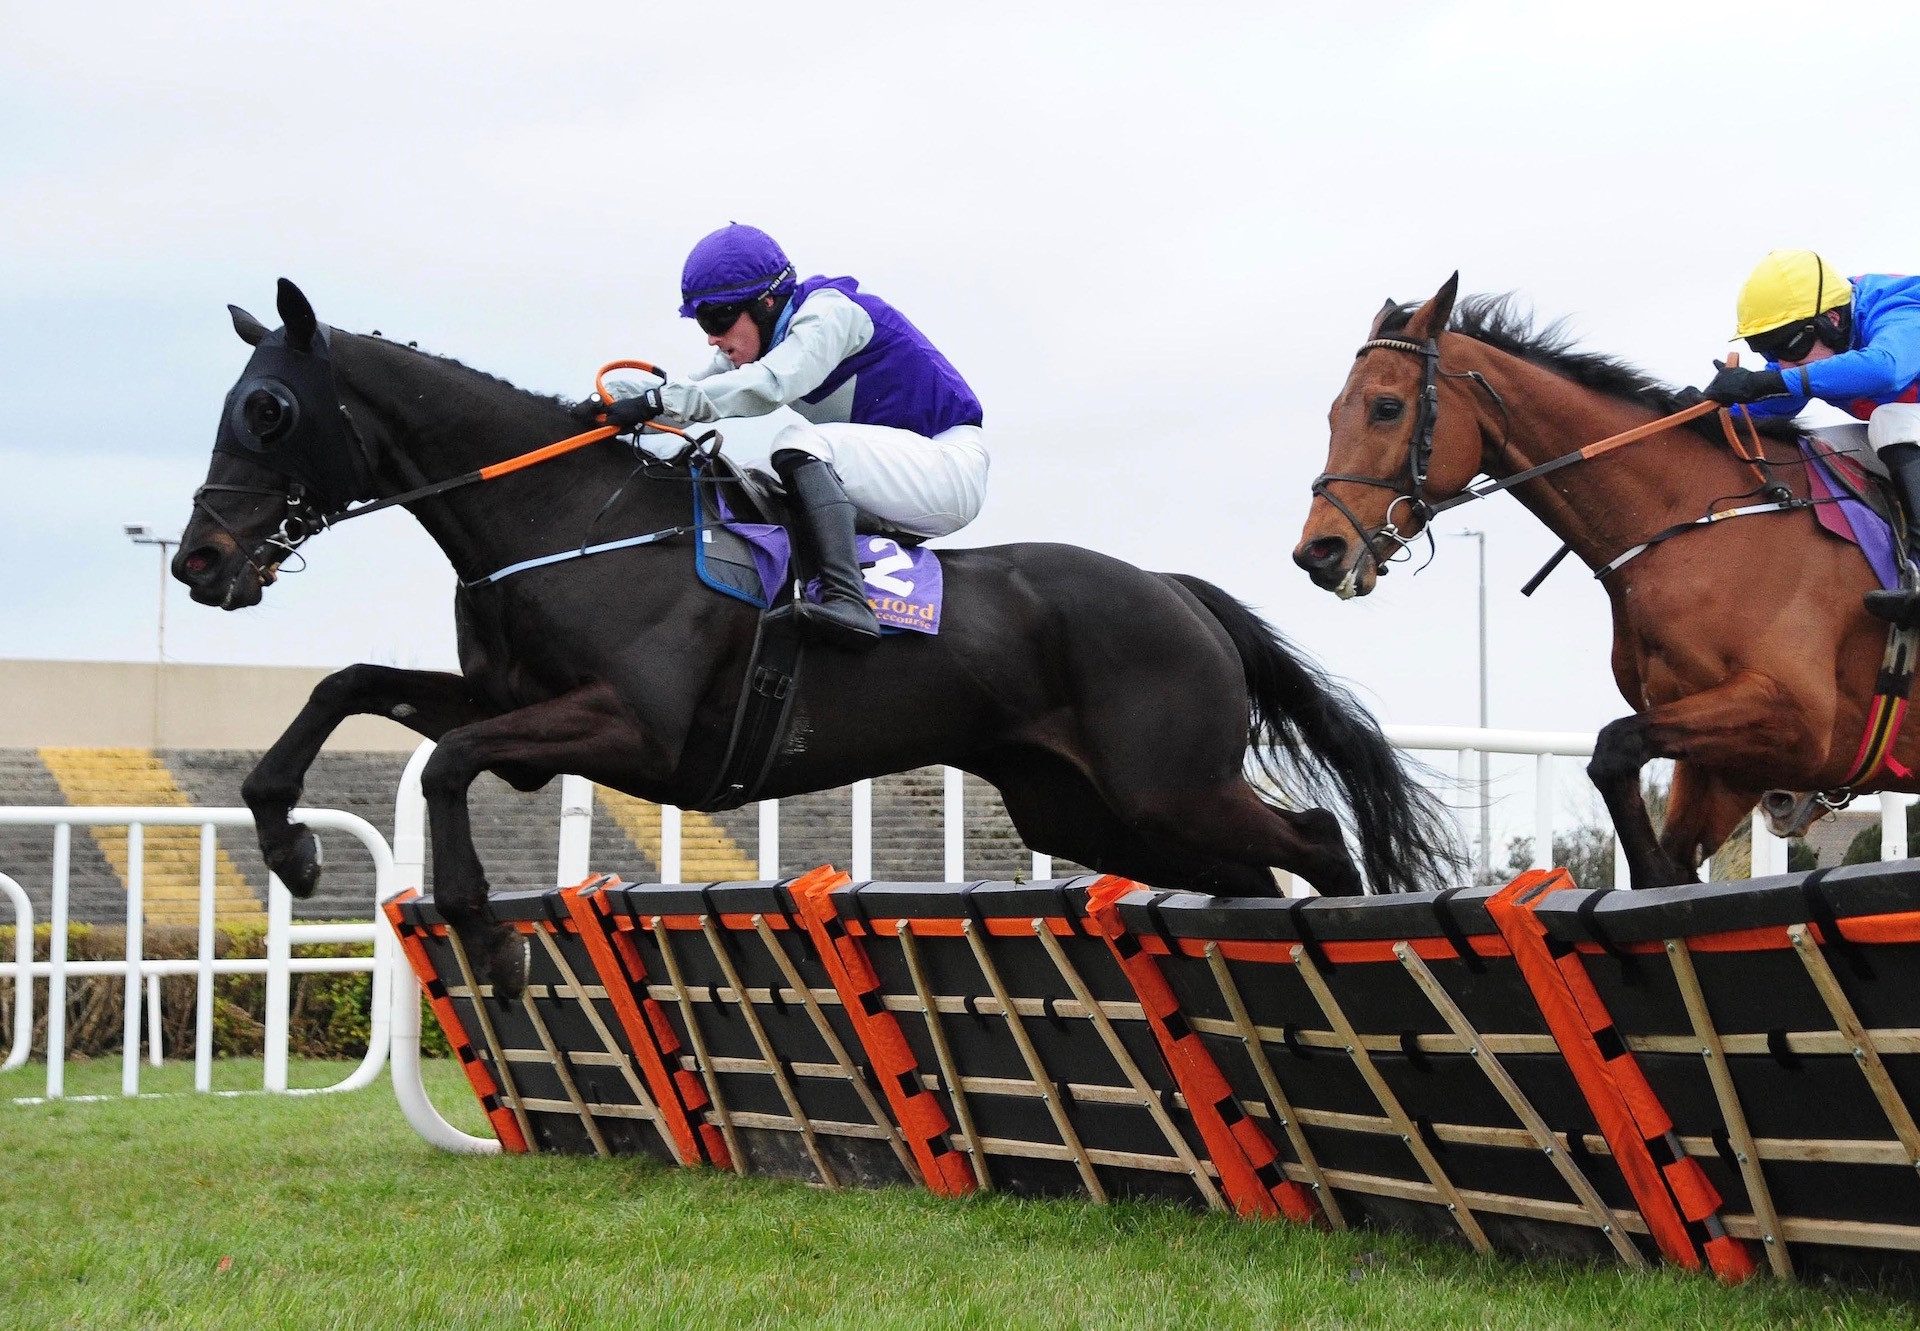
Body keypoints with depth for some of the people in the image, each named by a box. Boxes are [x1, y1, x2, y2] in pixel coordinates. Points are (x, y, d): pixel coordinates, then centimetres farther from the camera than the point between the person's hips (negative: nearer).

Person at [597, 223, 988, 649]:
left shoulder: (829, 311, -16)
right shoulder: (762, 340, 10)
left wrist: (657, 402, -37)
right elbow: (697, 390, 3)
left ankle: (847, 600, -45)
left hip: (951, 468, -9)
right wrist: (610, 407, -13)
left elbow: (770, 385, -32)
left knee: (799, 443, -29)